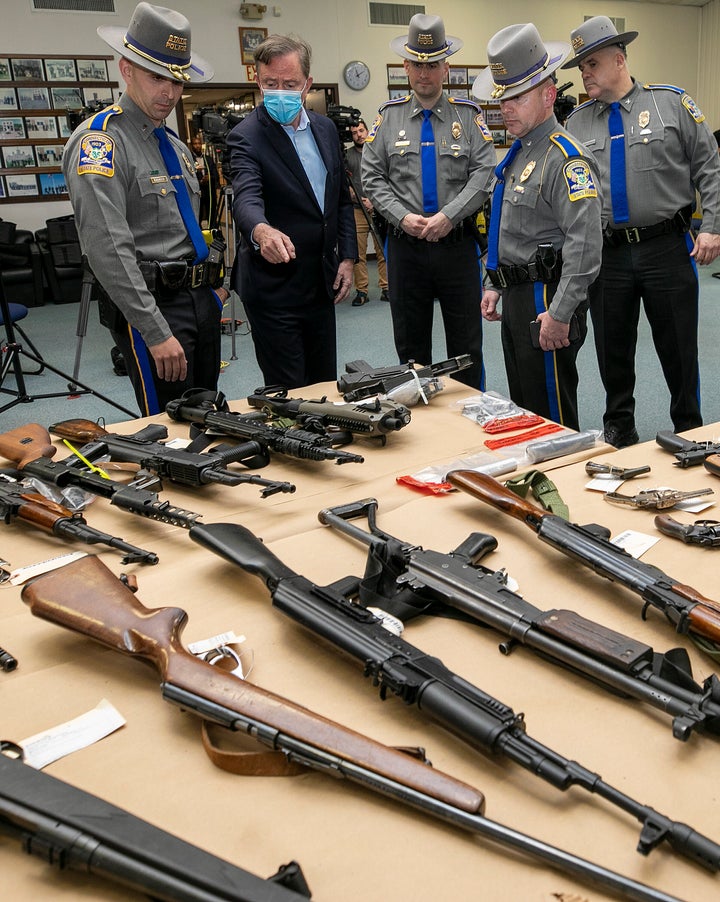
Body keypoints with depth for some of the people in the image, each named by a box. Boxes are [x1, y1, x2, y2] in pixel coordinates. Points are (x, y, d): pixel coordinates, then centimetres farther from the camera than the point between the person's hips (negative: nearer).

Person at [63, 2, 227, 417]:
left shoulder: (176, 146, 16)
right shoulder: (101, 141, -11)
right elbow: (109, 251, -20)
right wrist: (157, 333, -22)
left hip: (201, 300, 8)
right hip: (150, 305, -8)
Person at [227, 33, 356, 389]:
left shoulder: (325, 129, 8)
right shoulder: (247, 137, -13)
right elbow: (247, 197, -30)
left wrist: (347, 257, 6)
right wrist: (261, 230, -52)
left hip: (322, 279, 6)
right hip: (274, 287, -6)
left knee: (326, 384, 16)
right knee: (288, 394, 1)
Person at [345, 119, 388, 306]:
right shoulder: (347, 155, 10)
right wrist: (358, 198, -8)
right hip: (356, 210, 0)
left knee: (383, 251, -1)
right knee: (358, 252, -2)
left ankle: (386, 288, 5)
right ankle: (362, 291, 3)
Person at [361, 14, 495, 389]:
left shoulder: (468, 115, 5)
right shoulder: (388, 116, 7)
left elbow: (484, 173, -5)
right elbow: (373, 178, 2)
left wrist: (448, 216, -16)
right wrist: (402, 217, -12)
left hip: (458, 243, -1)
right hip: (405, 246, 1)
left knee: (467, 343, 5)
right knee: (410, 344, 9)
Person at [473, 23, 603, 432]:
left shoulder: (566, 158, -15)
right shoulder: (519, 153, 15)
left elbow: (585, 244, -24)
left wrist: (560, 314, -25)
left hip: (547, 301, -10)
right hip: (517, 299, 10)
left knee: (552, 415, -2)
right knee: (523, 409, 18)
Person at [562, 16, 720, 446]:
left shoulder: (672, 103, 1)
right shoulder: (578, 121, 9)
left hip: (667, 248, -2)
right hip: (607, 254, 3)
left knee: (679, 346, 6)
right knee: (612, 347, 10)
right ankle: (619, 428, 27)